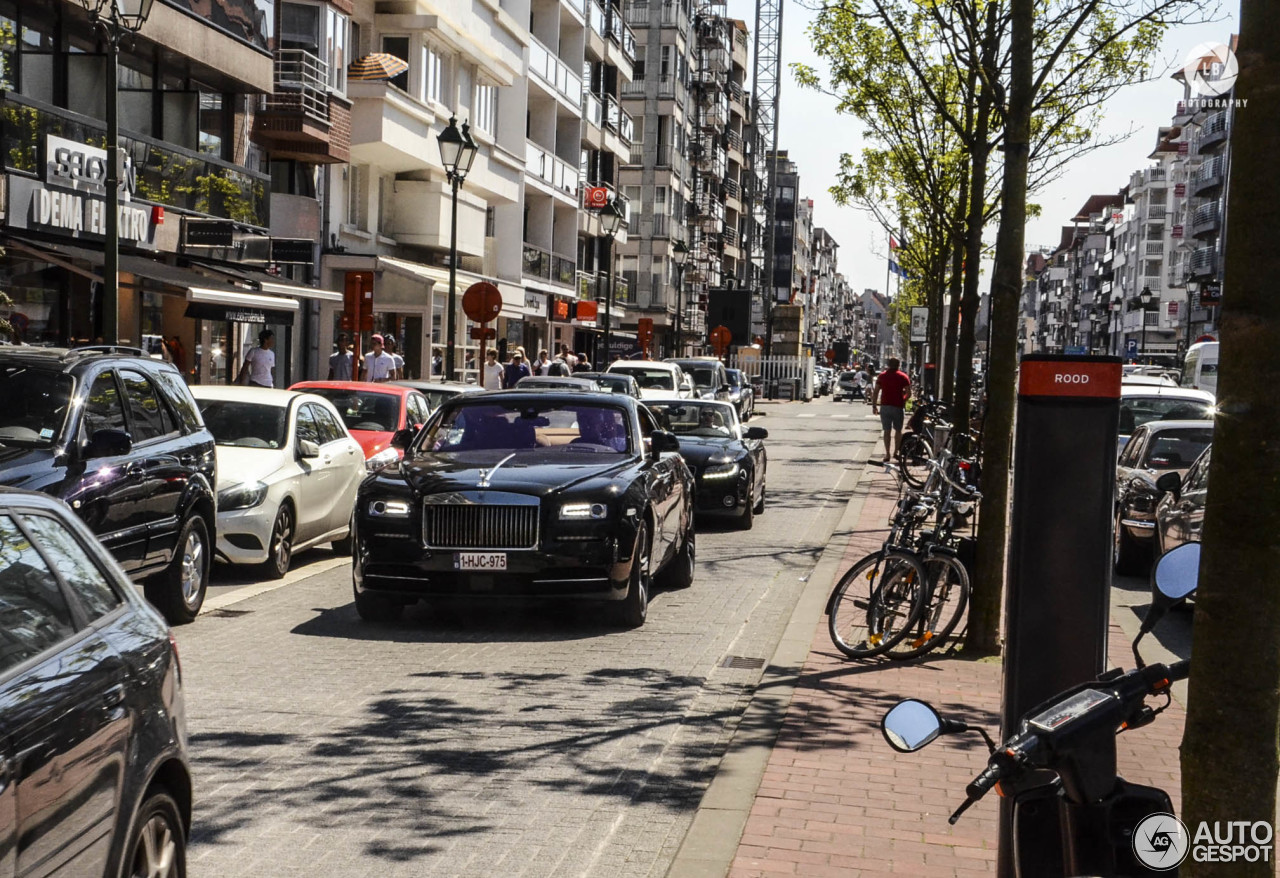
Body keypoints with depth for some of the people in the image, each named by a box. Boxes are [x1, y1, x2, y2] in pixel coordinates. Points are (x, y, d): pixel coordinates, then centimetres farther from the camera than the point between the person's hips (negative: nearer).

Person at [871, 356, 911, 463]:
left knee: (887, 431, 3)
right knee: (898, 430, 13)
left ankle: (887, 454, -3)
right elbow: (908, 393, -4)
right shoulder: (903, 376, 1)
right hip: (898, 406, -1)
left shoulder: (882, 376, 5)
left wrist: (874, 406, 6)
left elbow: (876, 392, 1)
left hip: (885, 406, 1)